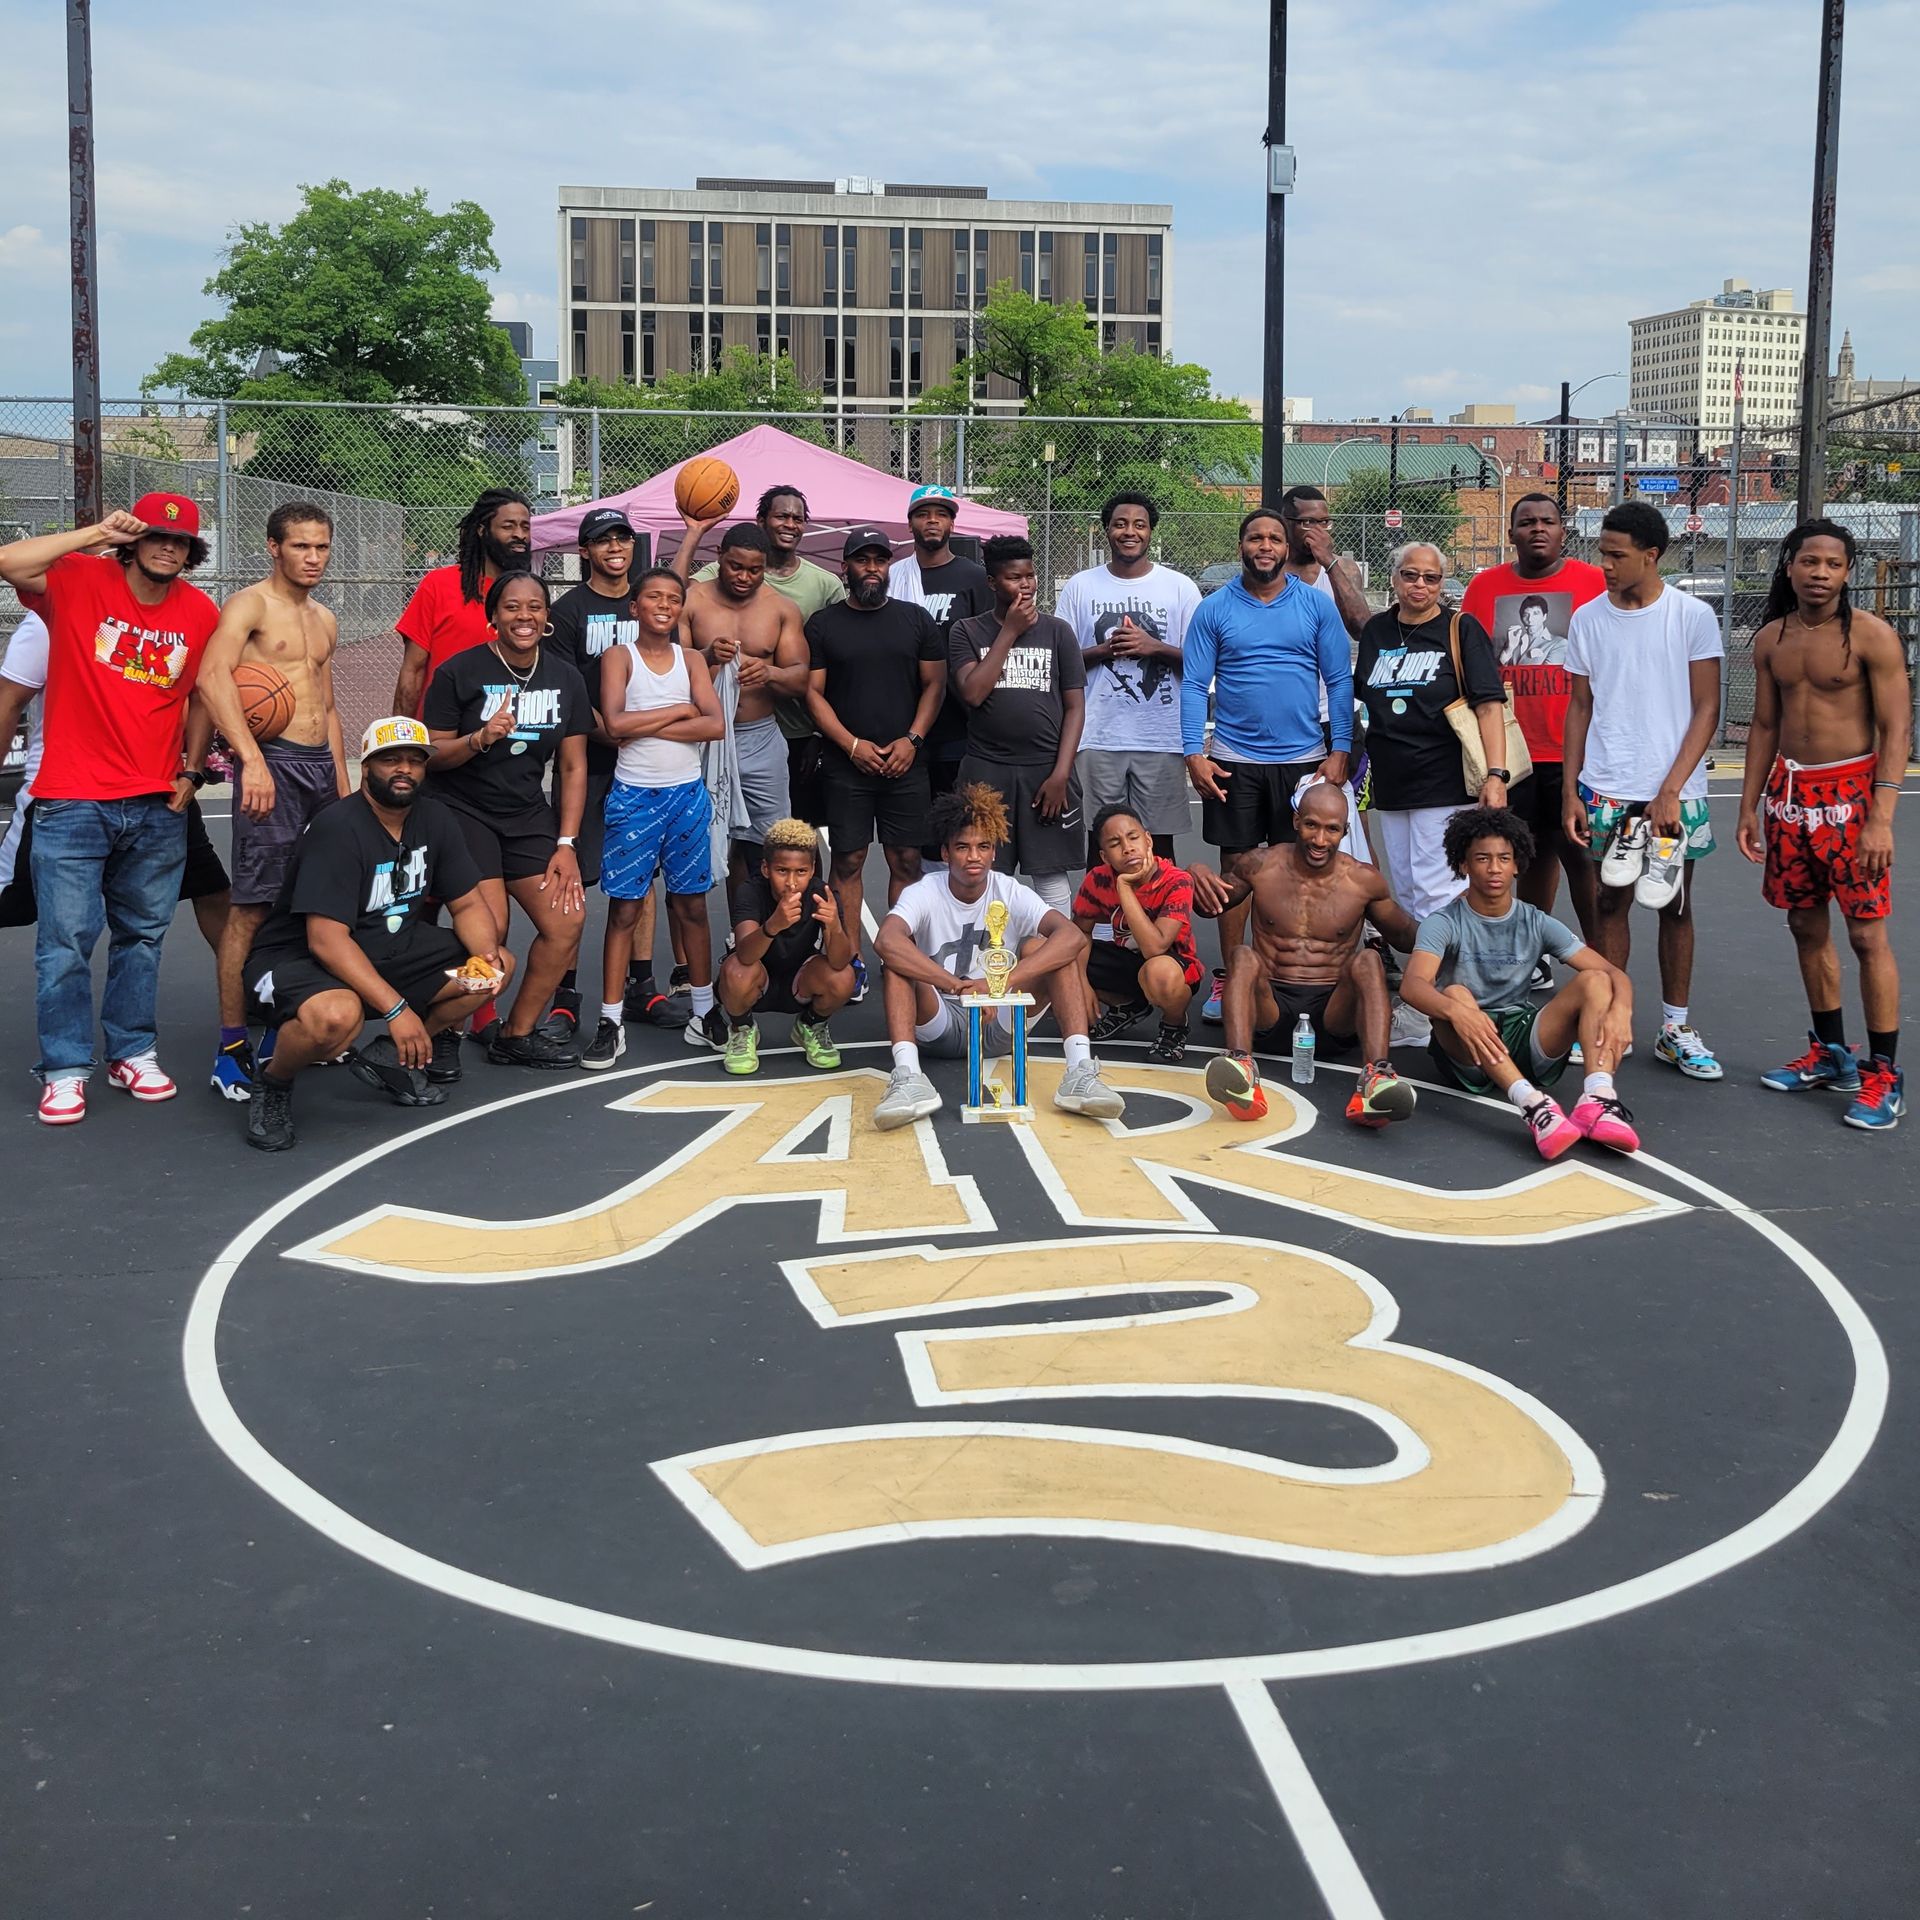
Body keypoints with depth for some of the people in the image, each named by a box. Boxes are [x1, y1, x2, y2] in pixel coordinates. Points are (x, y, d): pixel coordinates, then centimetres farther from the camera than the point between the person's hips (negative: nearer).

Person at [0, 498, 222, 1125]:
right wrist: (97, 534, -18)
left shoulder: (201, 614, 5)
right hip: (73, 803, -4)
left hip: (157, 807, 4)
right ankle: (65, 1070, 7)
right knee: (66, 940, -3)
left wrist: (190, 772, 10)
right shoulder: (79, 582, -4)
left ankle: (133, 1053, 25)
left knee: (143, 936, 13)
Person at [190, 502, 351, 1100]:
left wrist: (343, 783, 20)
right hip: (272, 763, -8)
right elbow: (212, 675, -21)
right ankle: (232, 1047, -6)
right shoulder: (250, 605, -5)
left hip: (321, 765, 8)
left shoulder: (324, 620, 20)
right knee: (253, 908, -9)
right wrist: (251, 759, -29)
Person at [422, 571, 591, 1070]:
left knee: (568, 919, -7)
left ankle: (516, 1036, 11)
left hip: (527, 814, 5)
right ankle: (440, 1030, 5)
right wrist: (479, 739, -27)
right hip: (461, 810, -5)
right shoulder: (459, 672, -9)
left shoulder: (565, 678, 4)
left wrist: (567, 844, -1)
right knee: (489, 929, -19)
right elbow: (429, 755, -8)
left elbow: (573, 767, 6)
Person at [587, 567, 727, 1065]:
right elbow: (615, 722, -17)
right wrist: (680, 711, -10)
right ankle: (611, 1021, 4)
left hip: (687, 794, 3)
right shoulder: (619, 657, -1)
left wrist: (646, 726, -13)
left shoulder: (691, 659, 6)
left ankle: (705, 1011, 20)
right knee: (624, 908, 0)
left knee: (692, 904, 10)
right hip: (634, 796, -3)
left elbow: (715, 725, -7)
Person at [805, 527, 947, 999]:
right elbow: (813, 692, 1)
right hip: (846, 765, -1)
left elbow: (934, 684, 8)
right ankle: (852, 960, 5)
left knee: (906, 860, 2)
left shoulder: (915, 619, 9)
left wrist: (912, 739, -5)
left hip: (906, 763, 1)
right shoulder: (823, 624, 5)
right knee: (848, 859, -1)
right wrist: (852, 745, -9)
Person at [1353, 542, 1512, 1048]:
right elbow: (1360, 698, 24)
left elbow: (1490, 704, -8)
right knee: (1405, 896, 10)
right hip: (1388, 787, 6)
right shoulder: (1376, 631, 13)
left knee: (1435, 894, -12)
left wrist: (1495, 773, -18)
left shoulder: (1462, 630, -2)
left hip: (1445, 786, -6)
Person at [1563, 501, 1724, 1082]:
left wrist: (1670, 790, -12)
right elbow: (1580, 706, 10)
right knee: (1611, 901, 3)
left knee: (1674, 904, 6)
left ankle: (1675, 1028, 15)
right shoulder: (1586, 619, 5)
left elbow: (1707, 709, -4)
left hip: (1675, 792, -1)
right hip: (1606, 790, 2)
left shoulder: (1692, 616, -3)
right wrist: (1570, 790, 3)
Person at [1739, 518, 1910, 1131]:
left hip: (1850, 792, -6)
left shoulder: (1871, 636, -9)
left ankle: (1884, 1076, 0)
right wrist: (1749, 806, 11)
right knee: (1807, 927, 12)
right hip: (1789, 792, 6)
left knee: (1867, 934, -5)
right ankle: (1830, 1054, 25)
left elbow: (1897, 729, -12)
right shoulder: (1771, 639, 7)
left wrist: (1880, 819, -18)